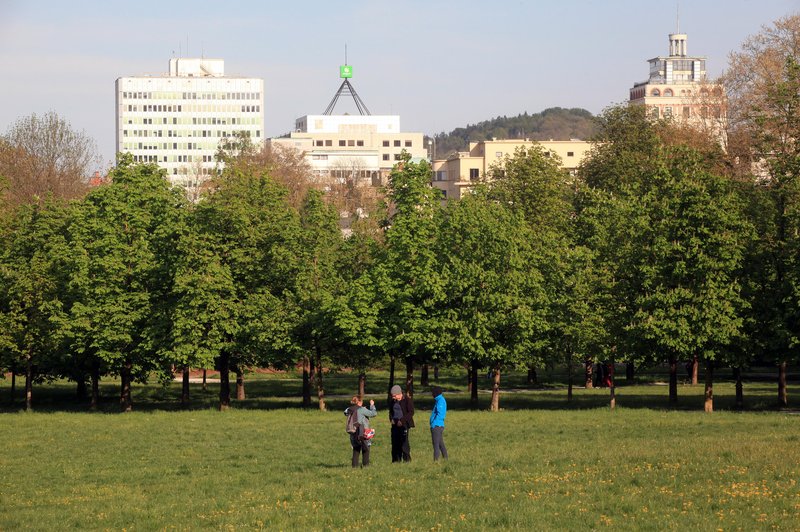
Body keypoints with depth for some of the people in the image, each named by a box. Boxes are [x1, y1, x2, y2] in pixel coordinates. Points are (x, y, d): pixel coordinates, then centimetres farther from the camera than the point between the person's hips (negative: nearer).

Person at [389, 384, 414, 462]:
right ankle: (396, 460, 12)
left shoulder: (407, 400, -6)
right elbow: (391, 411, 27)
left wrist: (402, 421, -15)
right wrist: (391, 419, 6)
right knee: (395, 443, 5)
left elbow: (411, 412, -9)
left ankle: (407, 460, -5)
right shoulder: (392, 402, 14)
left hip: (404, 424, -7)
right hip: (395, 424, 7)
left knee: (404, 442, -11)